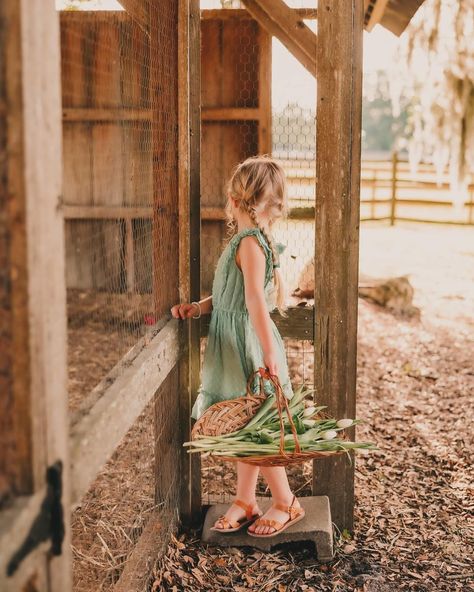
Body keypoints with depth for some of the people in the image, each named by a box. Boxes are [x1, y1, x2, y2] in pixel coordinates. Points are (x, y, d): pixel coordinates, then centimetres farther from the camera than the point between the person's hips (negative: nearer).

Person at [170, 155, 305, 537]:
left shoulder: (249, 242, -19)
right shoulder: (252, 239, 11)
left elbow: (255, 300, -27)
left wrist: (269, 352, -31)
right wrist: (198, 308, 6)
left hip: (247, 345, -9)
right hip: (235, 344, 9)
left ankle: (286, 503, 15)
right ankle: (246, 502, 26)